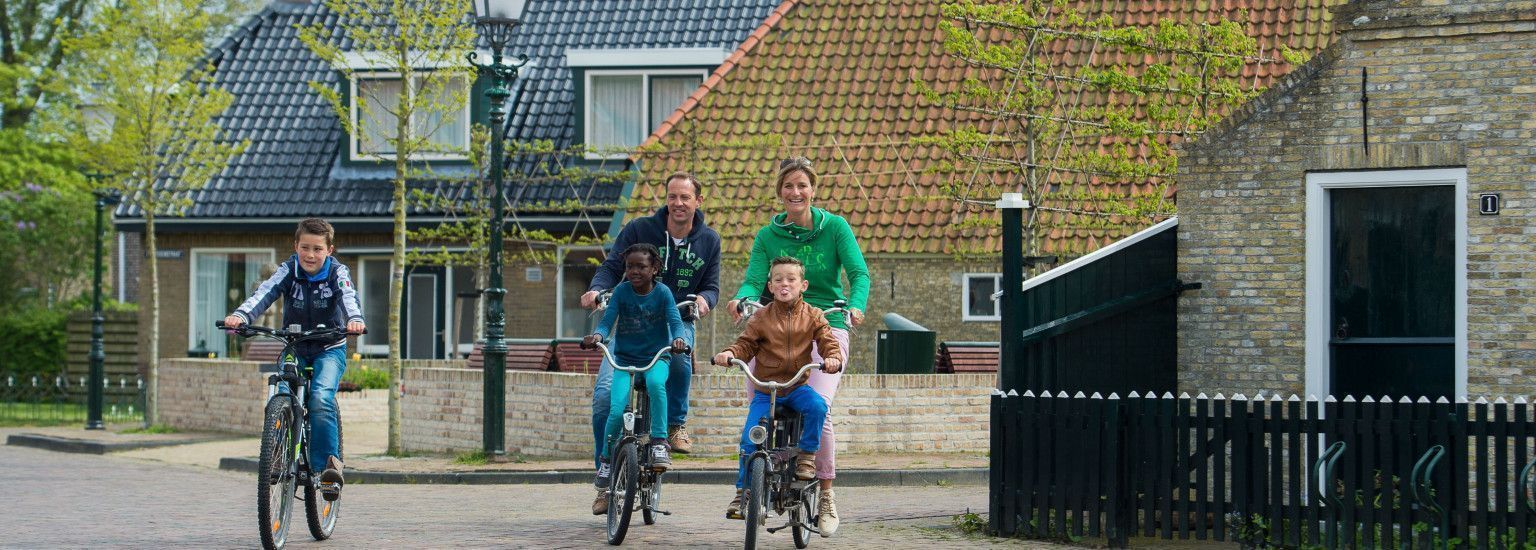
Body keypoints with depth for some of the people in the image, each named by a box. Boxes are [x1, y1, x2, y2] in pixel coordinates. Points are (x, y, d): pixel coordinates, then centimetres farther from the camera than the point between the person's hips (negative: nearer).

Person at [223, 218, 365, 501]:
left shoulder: (337, 273, -10)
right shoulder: (288, 271, -7)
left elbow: (348, 295, -30)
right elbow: (265, 292, -24)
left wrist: (355, 319, -53)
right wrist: (240, 315, -44)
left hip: (329, 349, -2)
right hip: (295, 349, 2)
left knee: (320, 399, -27)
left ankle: (329, 463, -25)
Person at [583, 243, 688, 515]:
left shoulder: (662, 292, -4)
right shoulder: (622, 291, -2)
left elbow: (675, 320, -14)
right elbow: (607, 320, -10)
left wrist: (678, 339, -37)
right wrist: (597, 336, -33)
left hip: (655, 359, -1)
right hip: (625, 360, 1)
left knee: (655, 383, -37)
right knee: (616, 410, -20)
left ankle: (659, 442, -26)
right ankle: (606, 465, -1)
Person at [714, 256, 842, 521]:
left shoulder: (812, 316, 3)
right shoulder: (761, 318, 2)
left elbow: (827, 341, -3)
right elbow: (745, 344, 2)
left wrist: (833, 357, -25)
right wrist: (729, 353, -19)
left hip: (797, 386, 0)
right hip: (765, 390, 0)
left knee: (817, 406, -32)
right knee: (749, 439, -12)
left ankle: (807, 457, -9)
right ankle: (742, 493, 3)